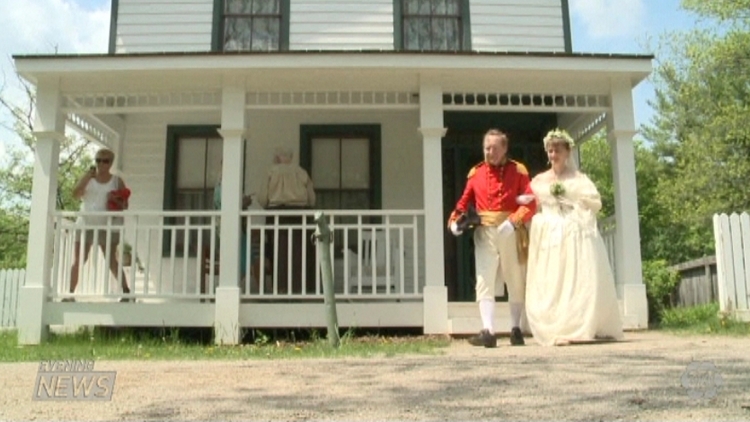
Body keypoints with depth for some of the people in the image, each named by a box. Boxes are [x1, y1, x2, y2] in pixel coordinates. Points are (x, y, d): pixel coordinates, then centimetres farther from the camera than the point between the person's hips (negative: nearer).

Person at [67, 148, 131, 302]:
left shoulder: (117, 181, 8)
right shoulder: (88, 178, 12)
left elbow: (125, 205, 8)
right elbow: (75, 194, -5)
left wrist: (117, 201, -14)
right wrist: (88, 176, -11)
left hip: (108, 227, -2)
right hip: (86, 225, 2)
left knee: (111, 261, -6)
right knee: (78, 261, -1)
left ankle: (126, 291, 1)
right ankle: (70, 293, 5)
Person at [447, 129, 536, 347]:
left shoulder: (518, 171, 1)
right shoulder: (476, 173, 8)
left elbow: (530, 203, -7)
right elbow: (464, 201, 8)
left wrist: (513, 221, -22)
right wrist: (455, 220, -10)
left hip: (512, 232, -1)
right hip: (484, 233, 1)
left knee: (516, 283, 10)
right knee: (484, 282, -9)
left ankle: (516, 329, 24)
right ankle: (488, 331, -13)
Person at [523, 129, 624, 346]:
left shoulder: (578, 178, 10)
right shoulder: (539, 180, 14)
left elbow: (596, 202, 2)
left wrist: (570, 196, -5)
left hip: (576, 234, -1)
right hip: (549, 236, 1)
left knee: (582, 280, -10)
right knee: (550, 283, -6)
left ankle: (585, 328, -7)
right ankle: (559, 331, -6)